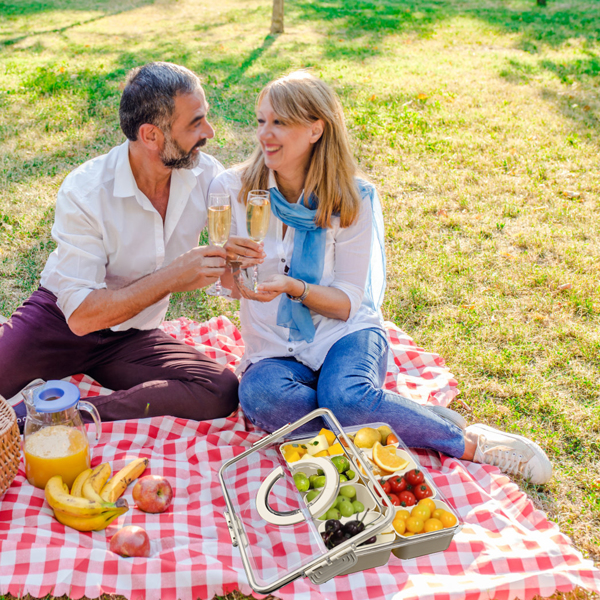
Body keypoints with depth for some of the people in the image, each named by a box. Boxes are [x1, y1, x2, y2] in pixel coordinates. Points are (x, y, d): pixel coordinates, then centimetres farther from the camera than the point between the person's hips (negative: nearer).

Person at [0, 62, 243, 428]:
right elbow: (81, 314, -24)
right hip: (60, 320, -4)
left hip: (133, 336, 4)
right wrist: (171, 278, -31)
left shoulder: (206, 175, -11)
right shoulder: (84, 192, -21)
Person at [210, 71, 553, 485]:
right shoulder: (232, 190, -3)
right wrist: (229, 261, -19)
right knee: (260, 397, -34)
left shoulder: (351, 199, -7)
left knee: (346, 397, -36)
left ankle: (467, 440, -12)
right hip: (275, 351, 2)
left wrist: (293, 288, -26)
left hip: (344, 333, -2)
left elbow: (347, 303, -7)